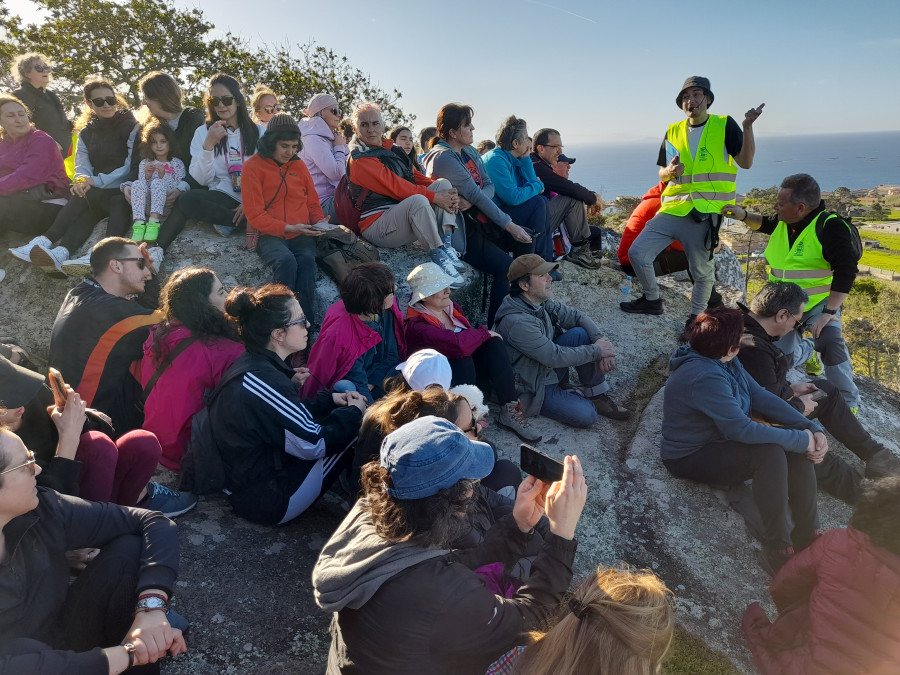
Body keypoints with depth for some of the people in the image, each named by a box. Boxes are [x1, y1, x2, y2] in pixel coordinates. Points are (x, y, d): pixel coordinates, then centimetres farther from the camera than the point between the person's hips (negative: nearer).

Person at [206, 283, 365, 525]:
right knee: (357, 431, -6)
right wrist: (353, 412, -8)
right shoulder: (265, 381, -29)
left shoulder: (251, 363, 0)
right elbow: (314, 445, -22)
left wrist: (330, 399, 3)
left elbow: (292, 415, 13)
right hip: (268, 501, -10)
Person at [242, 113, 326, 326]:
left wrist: (319, 222, 0)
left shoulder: (299, 165, 17)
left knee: (307, 260, -31)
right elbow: (255, 214, -4)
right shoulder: (253, 166, 2)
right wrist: (288, 228, -15)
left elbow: (313, 203, 22)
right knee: (286, 260, -35)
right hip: (269, 235, -3)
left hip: (301, 235, 3)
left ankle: (307, 322, -30)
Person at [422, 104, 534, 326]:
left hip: (480, 220, 9)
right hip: (459, 230, -9)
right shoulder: (443, 158, -17)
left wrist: (472, 201, -19)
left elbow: (489, 186, 5)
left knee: (525, 241, -2)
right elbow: (476, 194, -20)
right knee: (504, 266, -22)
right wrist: (509, 225, -19)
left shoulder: (469, 152, 12)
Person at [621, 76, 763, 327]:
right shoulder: (673, 132, 13)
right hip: (672, 209, 4)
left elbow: (745, 162, -4)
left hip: (706, 213, -4)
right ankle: (652, 300, 17)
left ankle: (696, 317, 23)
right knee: (637, 253, -4)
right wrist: (670, 171, -6)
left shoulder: (724, 125, 3)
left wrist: (747, 127, -17)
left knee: (702, 271, 1)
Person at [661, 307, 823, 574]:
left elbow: (761, 397, -2)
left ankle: (806, 537, -2)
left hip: (722, 440, 9)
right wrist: (801, 440, -22)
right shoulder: (704, 378, -31)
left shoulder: (726, 362, -1)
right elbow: (742, 429, -31)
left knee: (796, 443, -7)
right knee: (770, 453, -29)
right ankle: (778, 552, -22)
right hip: (690, 458, -9)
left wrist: (812, 429, -11)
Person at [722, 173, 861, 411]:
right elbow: (765, 224, 23)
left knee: (830, 342, -32)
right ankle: (805, 350, 41)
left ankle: (849, 402, -13)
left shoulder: (830, 227, -23)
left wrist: (829, 312, -31)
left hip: (819, 303, -6)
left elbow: (846, 271, -27)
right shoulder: (783, 222, -2)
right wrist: (744, 216, 3)